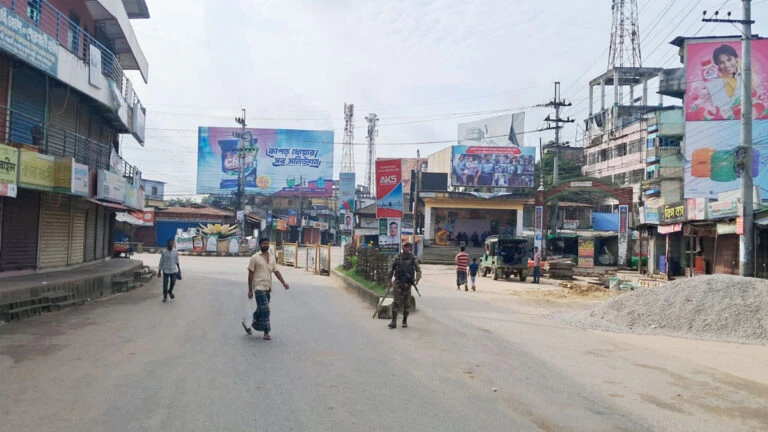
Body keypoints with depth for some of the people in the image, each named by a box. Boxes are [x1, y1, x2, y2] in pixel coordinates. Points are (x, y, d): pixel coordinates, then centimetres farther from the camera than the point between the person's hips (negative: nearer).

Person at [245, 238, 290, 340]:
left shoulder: (272, 257, 12)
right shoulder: (255, 258, -5)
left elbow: (276, 271, 13)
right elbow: (250, 274, -4)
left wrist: (284, 282, -1)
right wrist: (250, 290, -7)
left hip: (268, 288, 6)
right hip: (259, 287, -6)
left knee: (261, 309, 14)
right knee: (265, 309, -11)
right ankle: (266, 332, -5)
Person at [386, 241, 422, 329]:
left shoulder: (413, 258, 2)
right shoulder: (397, 257, 3)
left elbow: (418, 269, 0)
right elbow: (391, 269, 7)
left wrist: (417, 278, -19)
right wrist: (389, 281, 2)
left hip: (408, 283, 0)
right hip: (398, 282, 0)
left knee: (407, 302, 6)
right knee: (396, 302, -6)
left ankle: (405, 321, 18)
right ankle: (394, 321, -5)